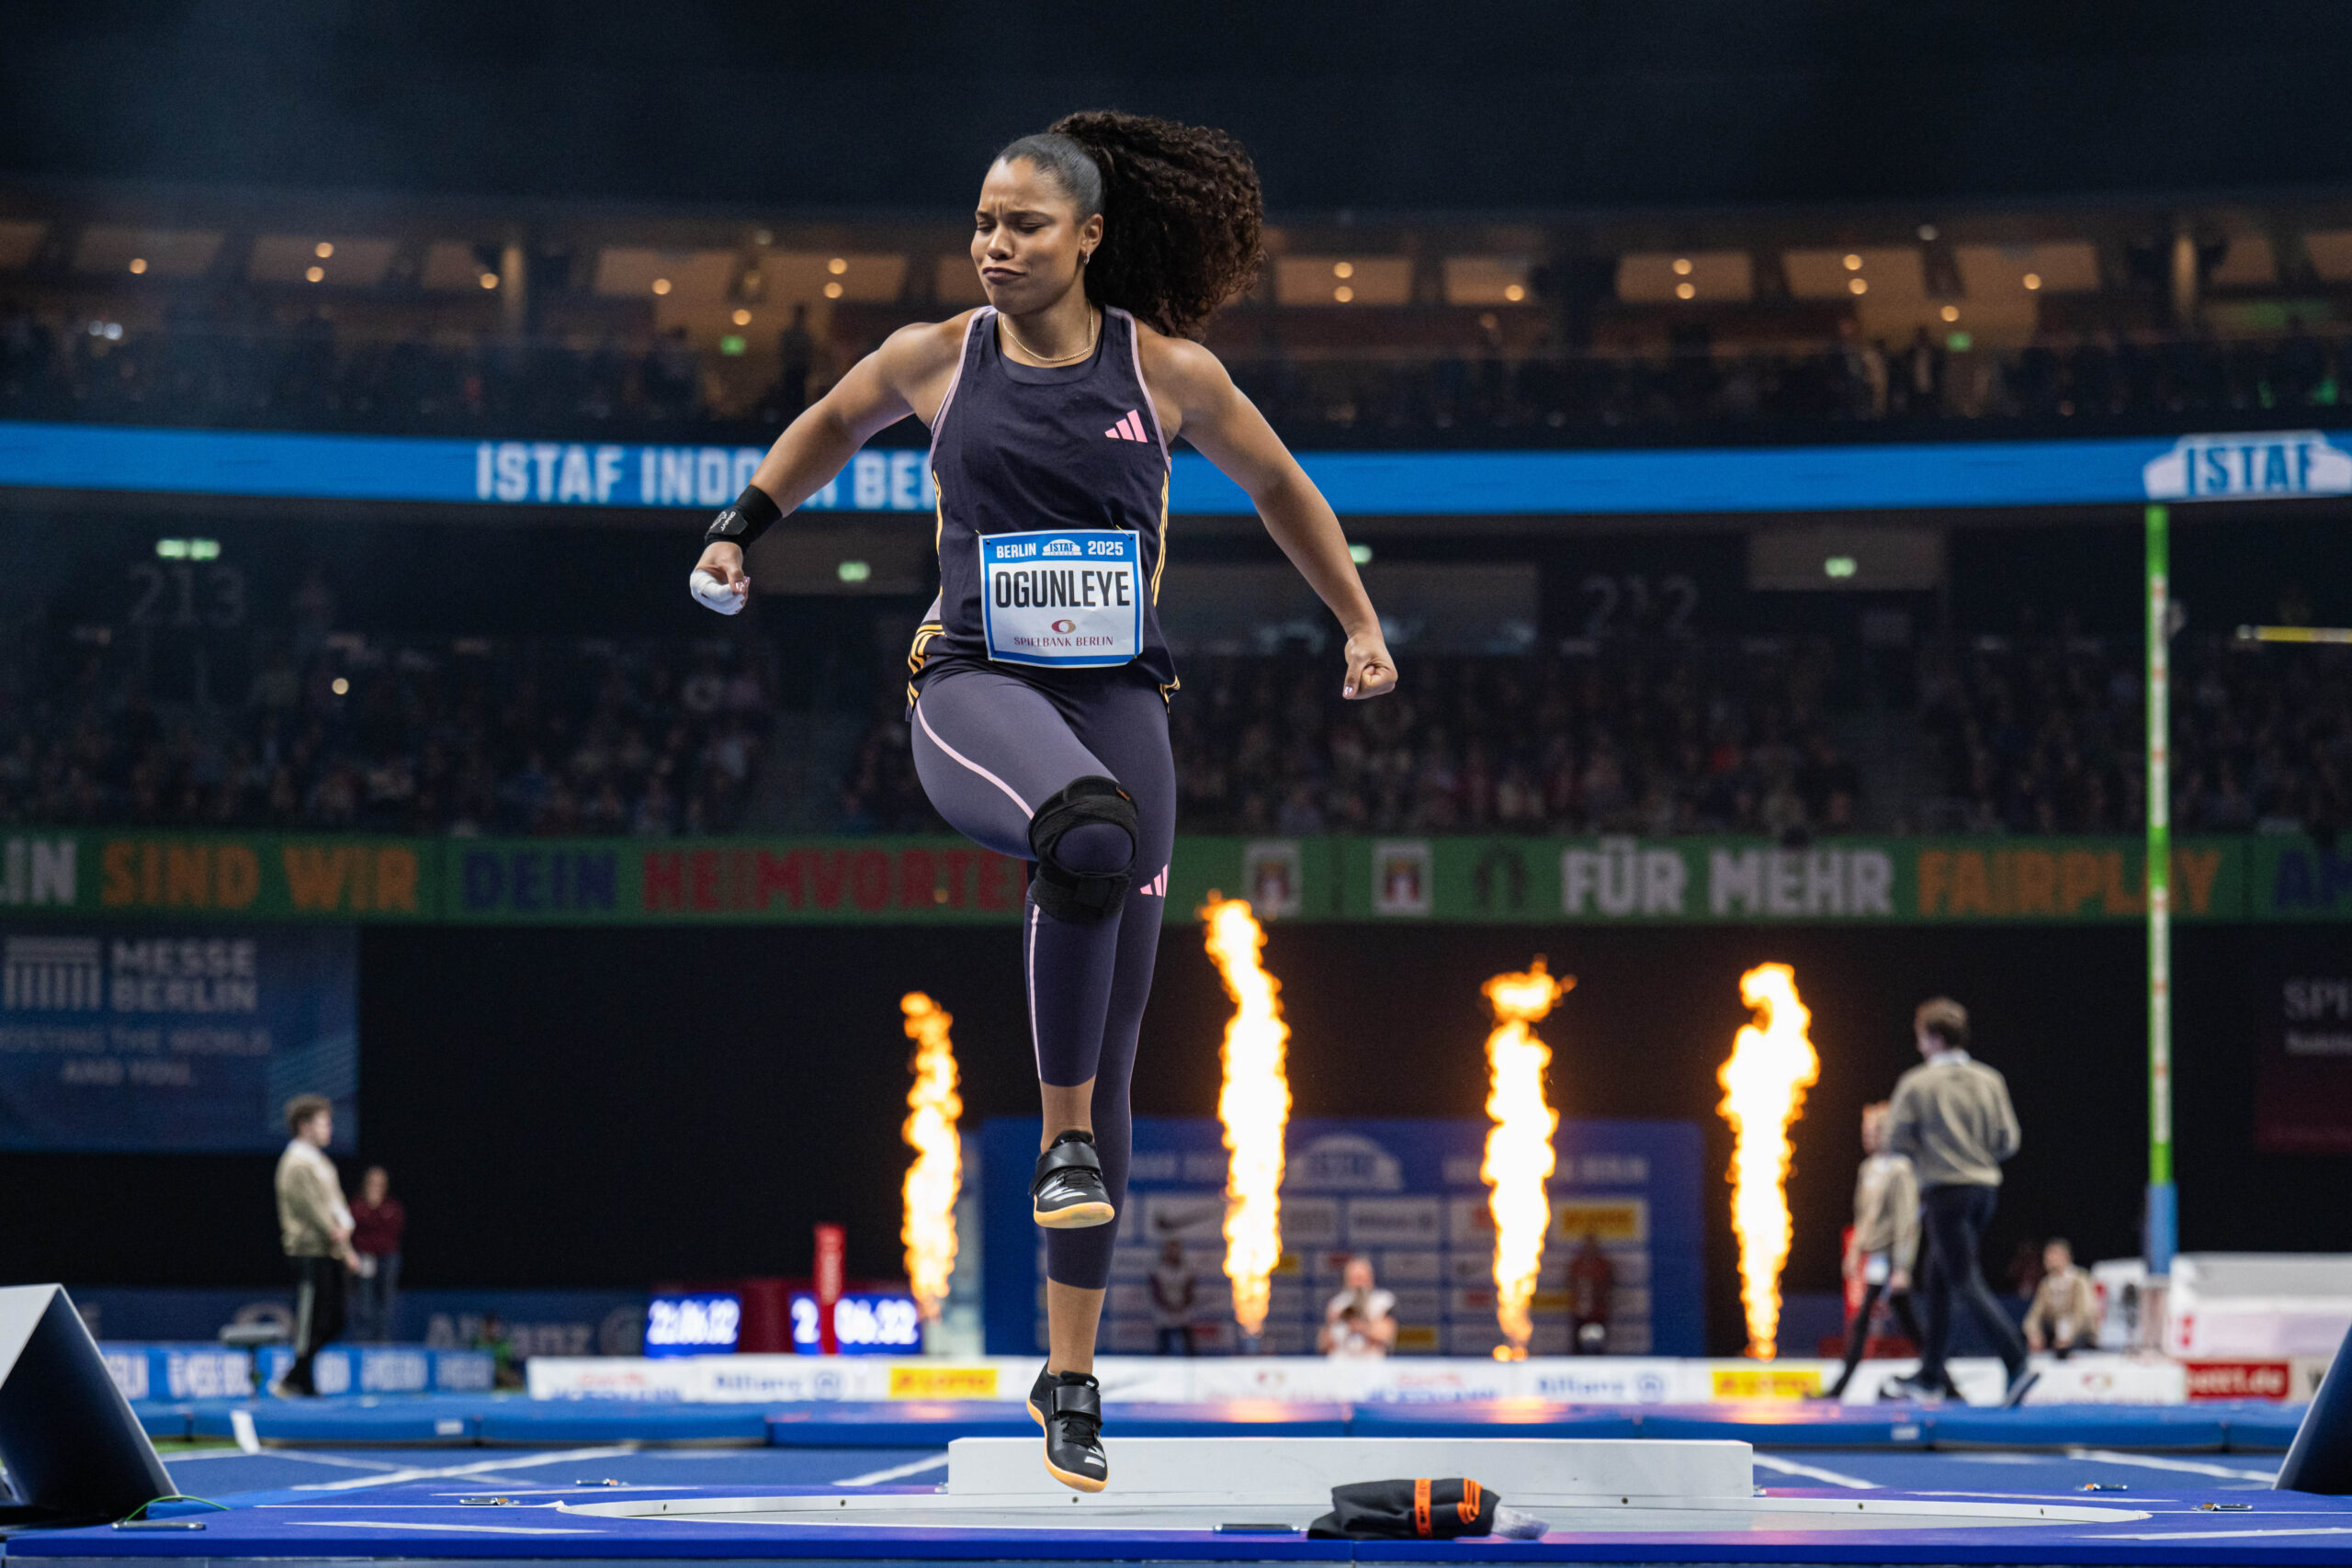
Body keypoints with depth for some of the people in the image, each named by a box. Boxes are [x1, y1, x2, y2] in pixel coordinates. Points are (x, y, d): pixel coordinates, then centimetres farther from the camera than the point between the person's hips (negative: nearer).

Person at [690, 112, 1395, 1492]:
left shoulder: (1169, 373, 2)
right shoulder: (934, 359, 3)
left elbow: (1280, 486, 17)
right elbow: (831, 425, 25)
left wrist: (1363, 626, 19)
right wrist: (739, 532, 20)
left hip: (1119, 701, 2)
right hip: (975, 690, -2)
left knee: (1112, 1054, 3)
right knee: (1090, 839, -40)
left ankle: (1072, 1377, 14)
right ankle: (1061, 1135, -23)